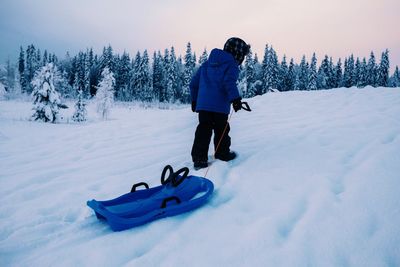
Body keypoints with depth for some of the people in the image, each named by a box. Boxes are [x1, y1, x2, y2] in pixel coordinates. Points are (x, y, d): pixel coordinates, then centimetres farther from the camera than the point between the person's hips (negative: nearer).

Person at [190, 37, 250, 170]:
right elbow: (229, 82, -20)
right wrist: (236, 99, -23)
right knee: (221, 129, 10)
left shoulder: (208, 63, 21)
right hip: (219, 105, -5)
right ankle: (223, 153, 24)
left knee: (203, 130, 2)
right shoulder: (231, 65, 0)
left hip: (202, 103, 5)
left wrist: (194, 99, 27)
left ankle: (199, 158, -1)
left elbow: (194, 82, 20)